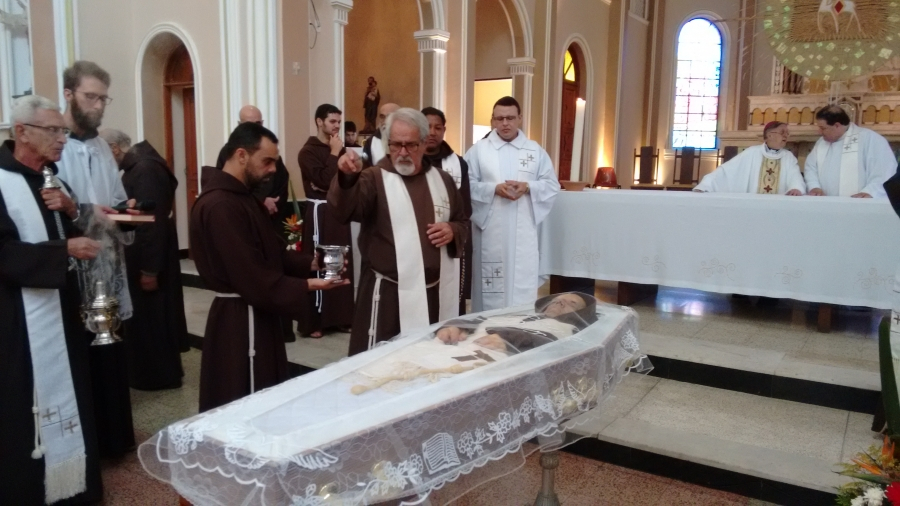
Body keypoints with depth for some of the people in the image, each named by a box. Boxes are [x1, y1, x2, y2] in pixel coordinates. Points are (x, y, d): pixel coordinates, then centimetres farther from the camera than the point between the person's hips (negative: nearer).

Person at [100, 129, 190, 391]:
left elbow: (154, 222, -25)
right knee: (144, 316, 17)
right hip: (142, 257, 10)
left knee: (150, 316, 1)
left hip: (148, 259, -10)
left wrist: (149, 269, -23)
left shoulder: (146, 169, -21)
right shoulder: (136, 167, 10)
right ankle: (155, 370, 29)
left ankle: (160, 374, 15)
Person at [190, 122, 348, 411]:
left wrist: (310, 263, 0)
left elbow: (271, 251, 14)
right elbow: (251, 276, -25)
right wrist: (306, 286, -21)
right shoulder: (219, 206, -23)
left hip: (255, 315, 10)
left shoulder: (241, 196, 12)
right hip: (240, 322, -10)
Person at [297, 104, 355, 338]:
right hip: (320, 212, -6)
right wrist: (334, 154, -11)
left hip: (339, 210, 6)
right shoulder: (308, 151, -6)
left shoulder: (339, 148, 15)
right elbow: (323, 179, -19)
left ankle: (340, 317, 17)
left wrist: (331, 184, -7)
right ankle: (313, 322, 3)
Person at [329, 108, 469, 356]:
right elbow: (344, 210, -23)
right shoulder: (374, 178, -5)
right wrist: (347, 177, -43)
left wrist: (453, 232, -4)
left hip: (436, 292, 5)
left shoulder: (442, 180, 10)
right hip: (389, 294, -4)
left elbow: (463, 222, 19)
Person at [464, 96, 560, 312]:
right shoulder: (478, 150, 3)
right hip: (489, 231, -1)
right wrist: (494, 188, -16)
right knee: (490, 289, 4)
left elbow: (552, 185, 7)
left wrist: (527, 187, -11)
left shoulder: (536, 151, 9)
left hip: (523, 232, 2)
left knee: (523, 285, 4)